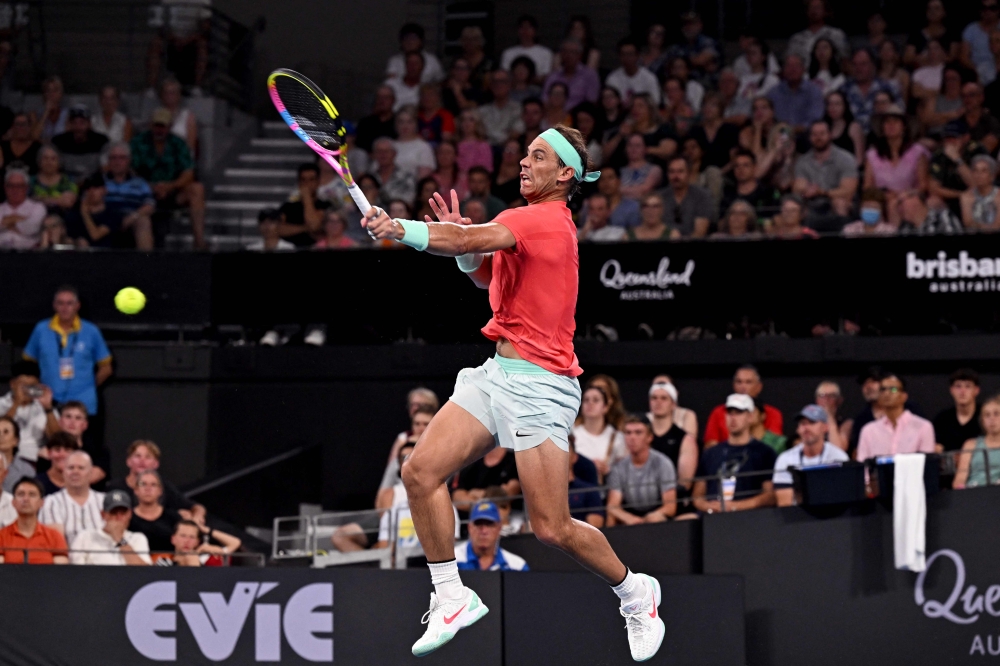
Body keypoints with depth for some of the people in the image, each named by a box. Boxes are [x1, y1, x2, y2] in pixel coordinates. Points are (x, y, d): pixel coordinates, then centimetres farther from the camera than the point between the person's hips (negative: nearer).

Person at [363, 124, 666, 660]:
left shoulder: (546, 220, -14)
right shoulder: (532, 221, 16)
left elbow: (467, 240, -30)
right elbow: (485, 274, 28)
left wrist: (400, 228, -39)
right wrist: (460, 239, 9)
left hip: (537, 384, -9)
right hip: (497, 374, 9)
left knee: (552, 529, -6)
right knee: (421, 472, -4)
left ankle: (635, 593, 19)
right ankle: (451, 600, 5)